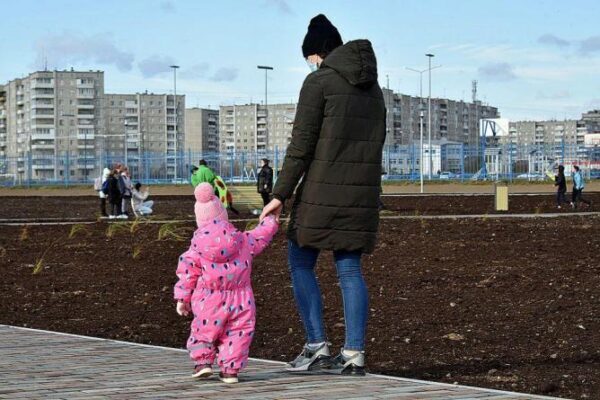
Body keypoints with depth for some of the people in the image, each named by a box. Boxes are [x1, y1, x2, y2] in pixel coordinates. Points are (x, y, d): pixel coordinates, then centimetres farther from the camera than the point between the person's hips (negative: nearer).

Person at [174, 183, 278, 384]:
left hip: (209, 304, -1)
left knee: (204, 331, 16)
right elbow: (262, 234, 17)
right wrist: (271, 220, 37)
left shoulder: (196, 247, -3)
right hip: (239, 301, 1)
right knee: (237, 333, 6)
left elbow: (187, 273, -3)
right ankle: (231, 369, 0)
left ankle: (203, 361, 6)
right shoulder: (243, 240, 2)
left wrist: (182, 298, 3)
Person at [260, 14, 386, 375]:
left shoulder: (319, 81, -6)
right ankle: (355, 353, 2)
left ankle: (318, 347, 0)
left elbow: (301, 145, -11)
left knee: (301, 264, 5)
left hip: (323, 190, -6)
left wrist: (280, 195, -9)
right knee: (350, 270, 7)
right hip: (363, 193, 6)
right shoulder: (373, 89, 16)